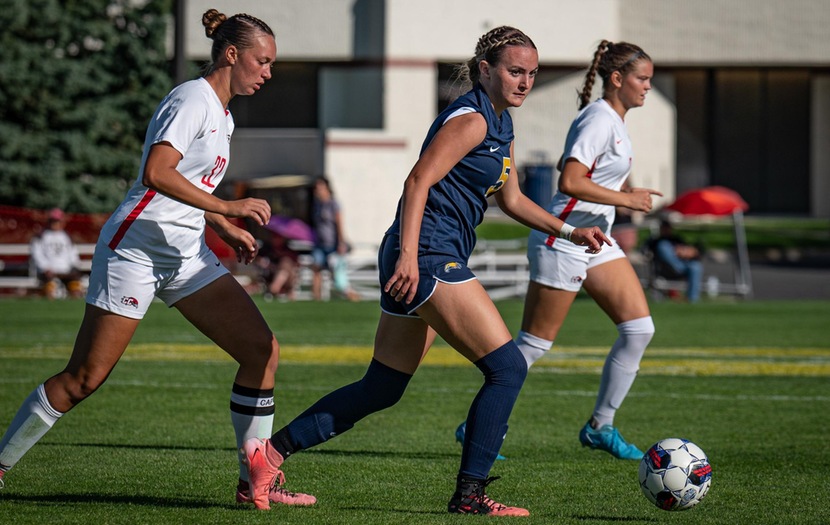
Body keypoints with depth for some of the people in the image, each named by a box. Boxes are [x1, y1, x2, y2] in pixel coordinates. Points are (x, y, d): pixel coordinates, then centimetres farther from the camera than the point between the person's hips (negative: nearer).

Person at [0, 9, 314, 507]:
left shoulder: (221, 113, 16)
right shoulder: (193, 100, -13)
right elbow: (156, 174, -28)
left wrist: (227, 229, 19)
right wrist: (228, 207, -27)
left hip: (186, 254, 9)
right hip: (135, 248, -9)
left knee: (263, 349, -4)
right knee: (85, 378, -7)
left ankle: (254, 483, 1)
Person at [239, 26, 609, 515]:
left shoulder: (500, 123, 20)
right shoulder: (471, 119, -11)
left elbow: (512, 199, 30)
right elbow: (419, 180, -20)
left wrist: (569, 231, 21)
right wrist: (409, 255, -29)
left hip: (420, 260, 10)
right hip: (428, 255, -10)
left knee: (382, 389, 12)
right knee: (508, 367, -10)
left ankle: (272, 450, 11)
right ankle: (469, 493, -8)